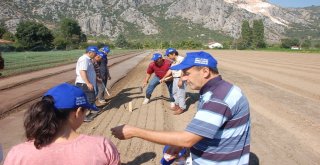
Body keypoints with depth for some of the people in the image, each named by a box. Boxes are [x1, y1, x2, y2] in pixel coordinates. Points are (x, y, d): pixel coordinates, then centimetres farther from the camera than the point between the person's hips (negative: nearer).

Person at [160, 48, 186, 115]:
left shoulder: (181, 59, -18)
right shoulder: (174, 61, 12)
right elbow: (170, 70, 17)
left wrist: (180, 80, -24)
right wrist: (164, 78, 17)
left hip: (180, 78, -10)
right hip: (175, 78, 10)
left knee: (180, 93, -1)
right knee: (174, 92, 21)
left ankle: (182, 108, 12)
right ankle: (177, 105, 37)